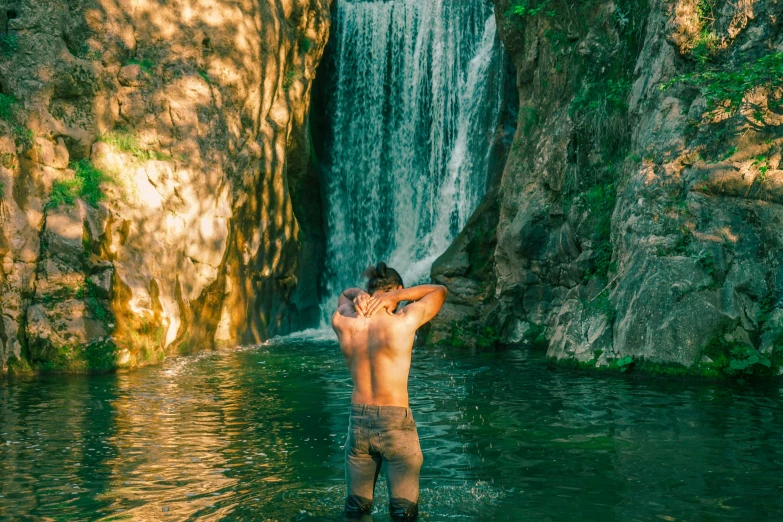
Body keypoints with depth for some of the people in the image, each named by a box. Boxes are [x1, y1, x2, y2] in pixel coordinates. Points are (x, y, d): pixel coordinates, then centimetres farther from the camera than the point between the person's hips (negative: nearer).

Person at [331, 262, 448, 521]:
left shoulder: (342, 323, -2)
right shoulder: (403, 322, -13)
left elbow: (345, 293, 22)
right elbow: (440, 290, 3)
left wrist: (359, 295, 0)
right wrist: (395, 295, -5)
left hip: (358, 421, 4)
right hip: (396, 423, -4)